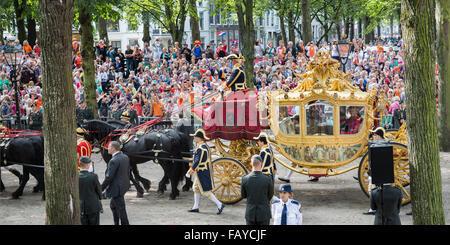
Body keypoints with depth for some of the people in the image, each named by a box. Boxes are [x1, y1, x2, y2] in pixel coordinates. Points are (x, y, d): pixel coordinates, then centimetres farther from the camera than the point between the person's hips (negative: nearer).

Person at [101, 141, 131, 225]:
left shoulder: (114, 161, -24)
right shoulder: (125, 157, 3)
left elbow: (109, 177, -22)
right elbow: (128, 172, 12)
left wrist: (101, 189, -13)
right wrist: (127, 183, 23)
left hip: (117, 188, -10)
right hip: (124, 186, 10)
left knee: (120, 208, 1)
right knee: (113, 206, 23)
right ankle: (116, 223, 32)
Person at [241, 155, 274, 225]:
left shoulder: (245, 179, -10)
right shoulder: (268, 179, -13)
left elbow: (243, 195, 4)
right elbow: (270, 195, 0)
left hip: (250, 213, 1)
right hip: (264, 214, -1)